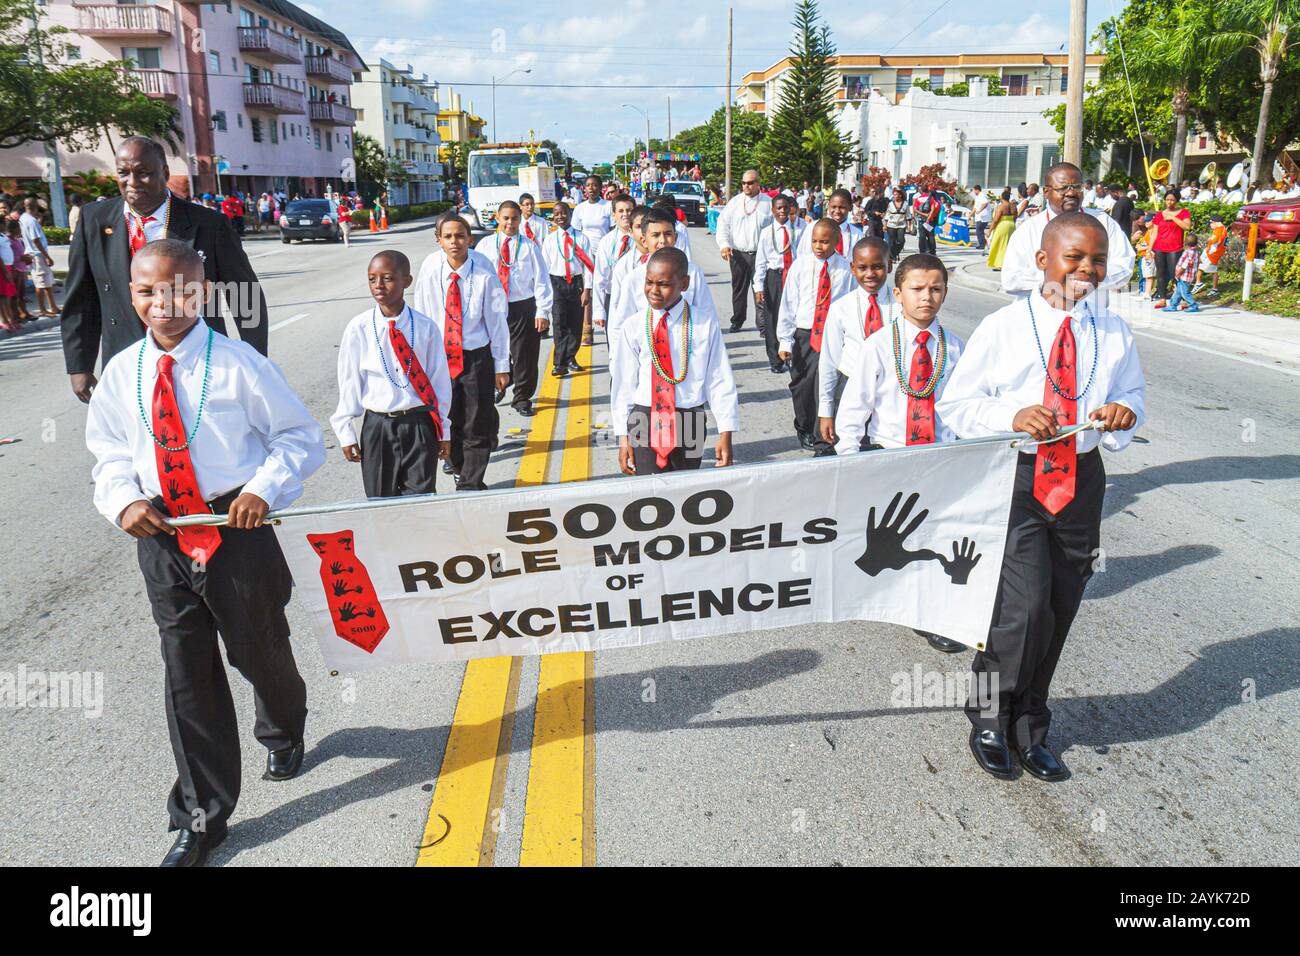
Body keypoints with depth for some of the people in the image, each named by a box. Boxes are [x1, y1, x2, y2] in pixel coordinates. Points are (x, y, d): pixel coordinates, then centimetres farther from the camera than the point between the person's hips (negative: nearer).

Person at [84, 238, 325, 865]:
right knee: (187, 673, 9)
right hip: (162, 537, 3)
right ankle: (202, 817, 24)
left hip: (238, 529, -3)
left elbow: (301, 437, -6)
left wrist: (264, 487, -21)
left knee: (260, 651, 14)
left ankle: (283, 732, 52)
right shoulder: (121, 373, 2)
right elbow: (110, 453, 13)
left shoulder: (238, 365, -11)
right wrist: (123, 501, -7)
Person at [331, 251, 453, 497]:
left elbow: (440, 379, 0)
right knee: (380, 499, 10)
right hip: (377, 425, 1)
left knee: (420, 497, 6)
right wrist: (346, 432, 4)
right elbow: (349, 382, 1)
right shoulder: (358, 328, -5)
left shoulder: (425, 327, -6)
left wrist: (443, 430, 5)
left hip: (420, 424, -1)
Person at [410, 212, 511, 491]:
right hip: (438, 355, 2)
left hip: (476, 356, -2)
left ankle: (470, 483, 15)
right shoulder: (430, 269, -7)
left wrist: (502, 366, -3)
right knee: (447, 417, 16)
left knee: (476, 424, 0)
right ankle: (456, 458, 45)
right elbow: (422, 317, 2)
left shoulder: (484, 274, -13)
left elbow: (497, 321, -6)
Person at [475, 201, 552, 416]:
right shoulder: (485, 244, 5)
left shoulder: (529, 246, 0)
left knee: (525, 355, 3)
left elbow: (541, 279, -2)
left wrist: (543, 311, -8)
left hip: (523, 307, -2)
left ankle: (522, 397, 19)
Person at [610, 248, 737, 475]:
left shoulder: (705, 325, -6)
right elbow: (623, 383, 2)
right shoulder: (633, 327, -2)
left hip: (689, 423, 0)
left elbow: (720, 380, -3)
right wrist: (624, 437, 2)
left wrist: (726, 434, -3)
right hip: (644, 422, 0)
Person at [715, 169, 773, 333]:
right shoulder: (734, 202, 7)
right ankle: (737, 321, 23)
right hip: (738, 254, 2)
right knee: (739, 289, 10)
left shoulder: (768, 203, 3)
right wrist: (724, 244, -11)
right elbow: (723, 223, 4)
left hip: (761, 254, -2)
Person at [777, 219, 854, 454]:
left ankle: (823, 441, 9)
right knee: (802, 384, 12)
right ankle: (804, 430, 34)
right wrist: (785, 340, -3)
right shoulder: (801, 265, -2)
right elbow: (788, 303, 0)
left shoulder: (845, 268, -4)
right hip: (803, 334, 2)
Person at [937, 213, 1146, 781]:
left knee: (1058, 616, 13)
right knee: (1026, 610, -14)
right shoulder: (1002, 328, -6)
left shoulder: (1114, 335, 6)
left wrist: (1125, 413, -7)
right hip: (1017, 476, -4)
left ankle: (1028, 729, 34)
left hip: (1081, 477, 5)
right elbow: (955, 403, -4)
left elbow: (1134, 395, 17)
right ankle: (989, 719, 13)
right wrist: (1011, 417, -21)